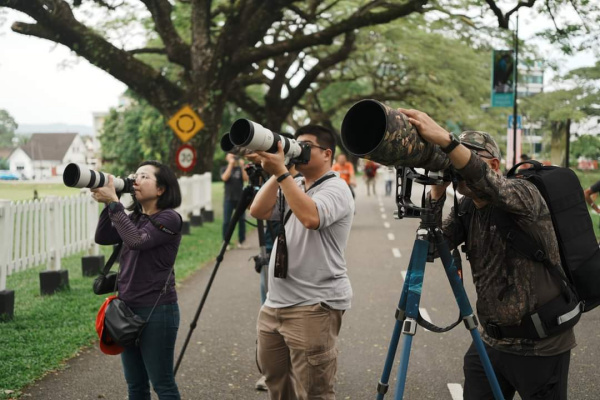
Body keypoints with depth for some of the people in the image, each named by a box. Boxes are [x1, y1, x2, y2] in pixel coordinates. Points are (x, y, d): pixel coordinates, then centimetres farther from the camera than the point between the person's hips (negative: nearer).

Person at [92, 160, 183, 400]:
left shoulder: (169, 218, -12)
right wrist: (107, 204, -8)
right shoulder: (134, 218, 12)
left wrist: (113, 203, -23)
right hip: (128, 308, 8)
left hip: (157, 311, -8)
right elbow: (102, 237, 3)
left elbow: (138, 241, -26)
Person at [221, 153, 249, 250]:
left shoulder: (240, 169, 11)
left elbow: (246, 179, -4)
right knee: (226, 221, -6)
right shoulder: (224, 169, 8)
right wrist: (231, 164, -12)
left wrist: (242, 166, -12)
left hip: (240, 198, 2)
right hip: (229, 199, -2)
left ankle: (241, 242, 9)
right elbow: (225, 178, -11)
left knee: (242, 220, 2)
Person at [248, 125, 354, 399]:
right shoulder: (291, 187, 17)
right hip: (274, 305, 9)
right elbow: (258, 211, 4)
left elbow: (311, 217, -29)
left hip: (314, 307, -9)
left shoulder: (335, 188, -8)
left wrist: (282, 171, -26)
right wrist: (275, 175, -4)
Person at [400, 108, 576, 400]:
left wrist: (445, 140, -47)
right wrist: (437, 189, -17)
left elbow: (494, 188, -36)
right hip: (490, 341, 6)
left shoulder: (524, 193, -13)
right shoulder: (466, 209, 5)